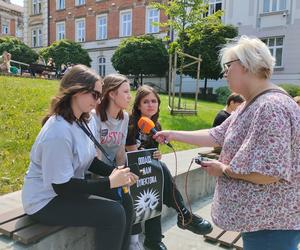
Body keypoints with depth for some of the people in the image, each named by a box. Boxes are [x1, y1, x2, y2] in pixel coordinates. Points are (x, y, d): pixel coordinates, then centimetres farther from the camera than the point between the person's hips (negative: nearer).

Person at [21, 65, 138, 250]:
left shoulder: (88, 121, -1)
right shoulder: (58, 132, -29)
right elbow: (61, 186, -25)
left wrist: (115, 172, -10)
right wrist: (110, 182, -24)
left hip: (72, 188, 8)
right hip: (46, 200, -8)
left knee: (125, 202, -3)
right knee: (113, 214, -19)